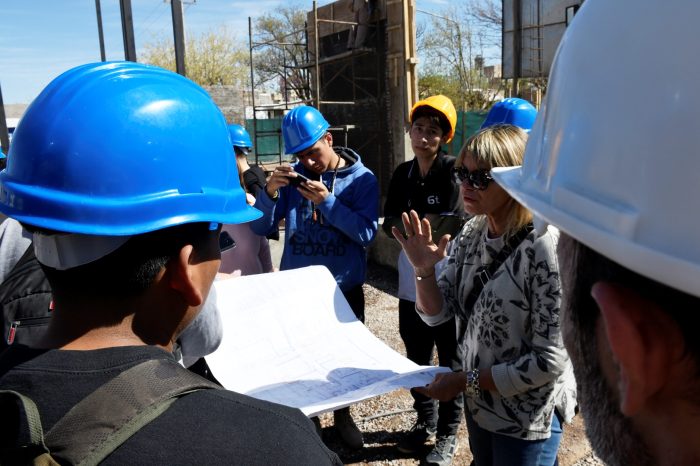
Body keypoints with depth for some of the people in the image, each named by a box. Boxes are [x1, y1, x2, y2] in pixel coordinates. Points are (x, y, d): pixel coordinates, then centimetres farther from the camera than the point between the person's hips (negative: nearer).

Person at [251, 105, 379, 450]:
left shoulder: (361, 179, -7)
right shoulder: (293, 176, -2)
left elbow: (366, 233, -17)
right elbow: (260, 227, -4)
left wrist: (327, 202, -25)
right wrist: (270, 191, -21)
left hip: (344, 287, -1)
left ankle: (342, 415, 39)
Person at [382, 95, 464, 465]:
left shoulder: (452, 171, -10)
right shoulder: (403, 174, 7)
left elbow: (455, 225, -18)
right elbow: (389, 223, 2)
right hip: (411, 285, 6)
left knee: (450, 362, 10)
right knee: (416, 358, 19)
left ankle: (447, 434, 28)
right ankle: (424, 420, 40)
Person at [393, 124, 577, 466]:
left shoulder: (546, 248, -25)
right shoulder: (471, 233, -5)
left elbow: (551, 360, -23)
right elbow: (436, 314, -1)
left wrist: (465, 381, -18)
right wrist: (423, 270, -20)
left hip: (527, 418, -6)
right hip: (479, 403, 6)